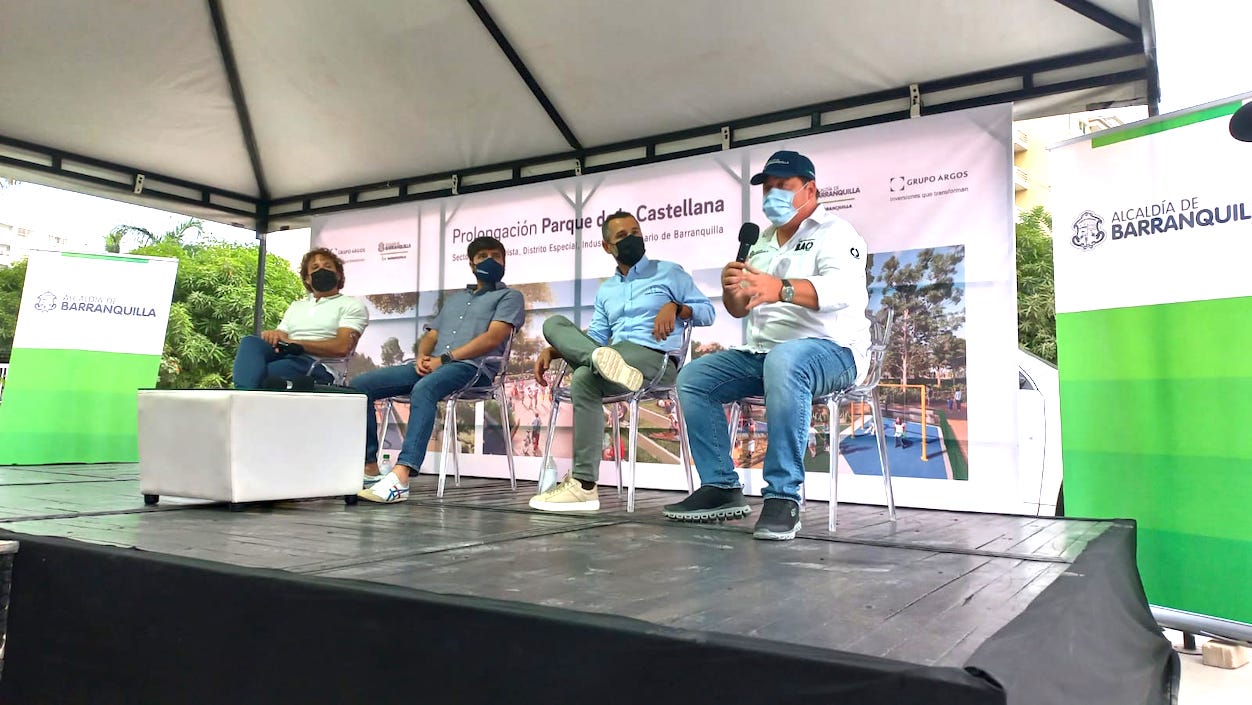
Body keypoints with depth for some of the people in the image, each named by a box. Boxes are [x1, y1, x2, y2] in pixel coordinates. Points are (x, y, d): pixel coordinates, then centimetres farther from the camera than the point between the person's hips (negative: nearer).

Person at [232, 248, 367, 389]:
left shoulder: (353, 305, 10)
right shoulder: (296, 305, 31)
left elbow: (341, 347, -7)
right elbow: (280, 340, 19)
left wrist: (295, 342, -13)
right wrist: (272, 336, -8)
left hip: (318, 366, -5)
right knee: (251, 342, -27)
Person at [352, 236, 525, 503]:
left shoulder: (510, 296, 13)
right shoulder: (454, 298, 34)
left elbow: (492, 339, -4)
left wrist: (444, 359, -12)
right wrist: (422, 357, 0)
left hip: (472, 367, -7)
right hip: (432, 366, 7)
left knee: (423, 389, -40)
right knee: (360, 385, -10)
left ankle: (400, 478, -50)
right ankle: (370, 469, -11)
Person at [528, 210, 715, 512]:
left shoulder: (669, 272, 12)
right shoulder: (605, 290, 26)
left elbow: (707, 311, 8)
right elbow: (595, 337, 18)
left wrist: (674, 307, -12)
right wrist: (553, 350, 2)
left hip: (655, 359, -6)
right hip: (613, 354, 6)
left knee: (584, 378, -34)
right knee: (554, 324, -9)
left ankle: (584, 486, -34)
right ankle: (602, 360, -40)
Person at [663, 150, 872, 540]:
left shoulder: (834, 232, -4)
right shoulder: (762, 242, 18)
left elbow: (842, 288, -25)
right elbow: (739, 310, 15)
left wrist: (780, 289, -43)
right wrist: (732, 290, -10)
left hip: (830, 350, -7)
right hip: (763, 352, 8)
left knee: (783, 361, -40)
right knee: (692, 378, -6)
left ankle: (783, 497, -34)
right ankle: (721, 487, -5)